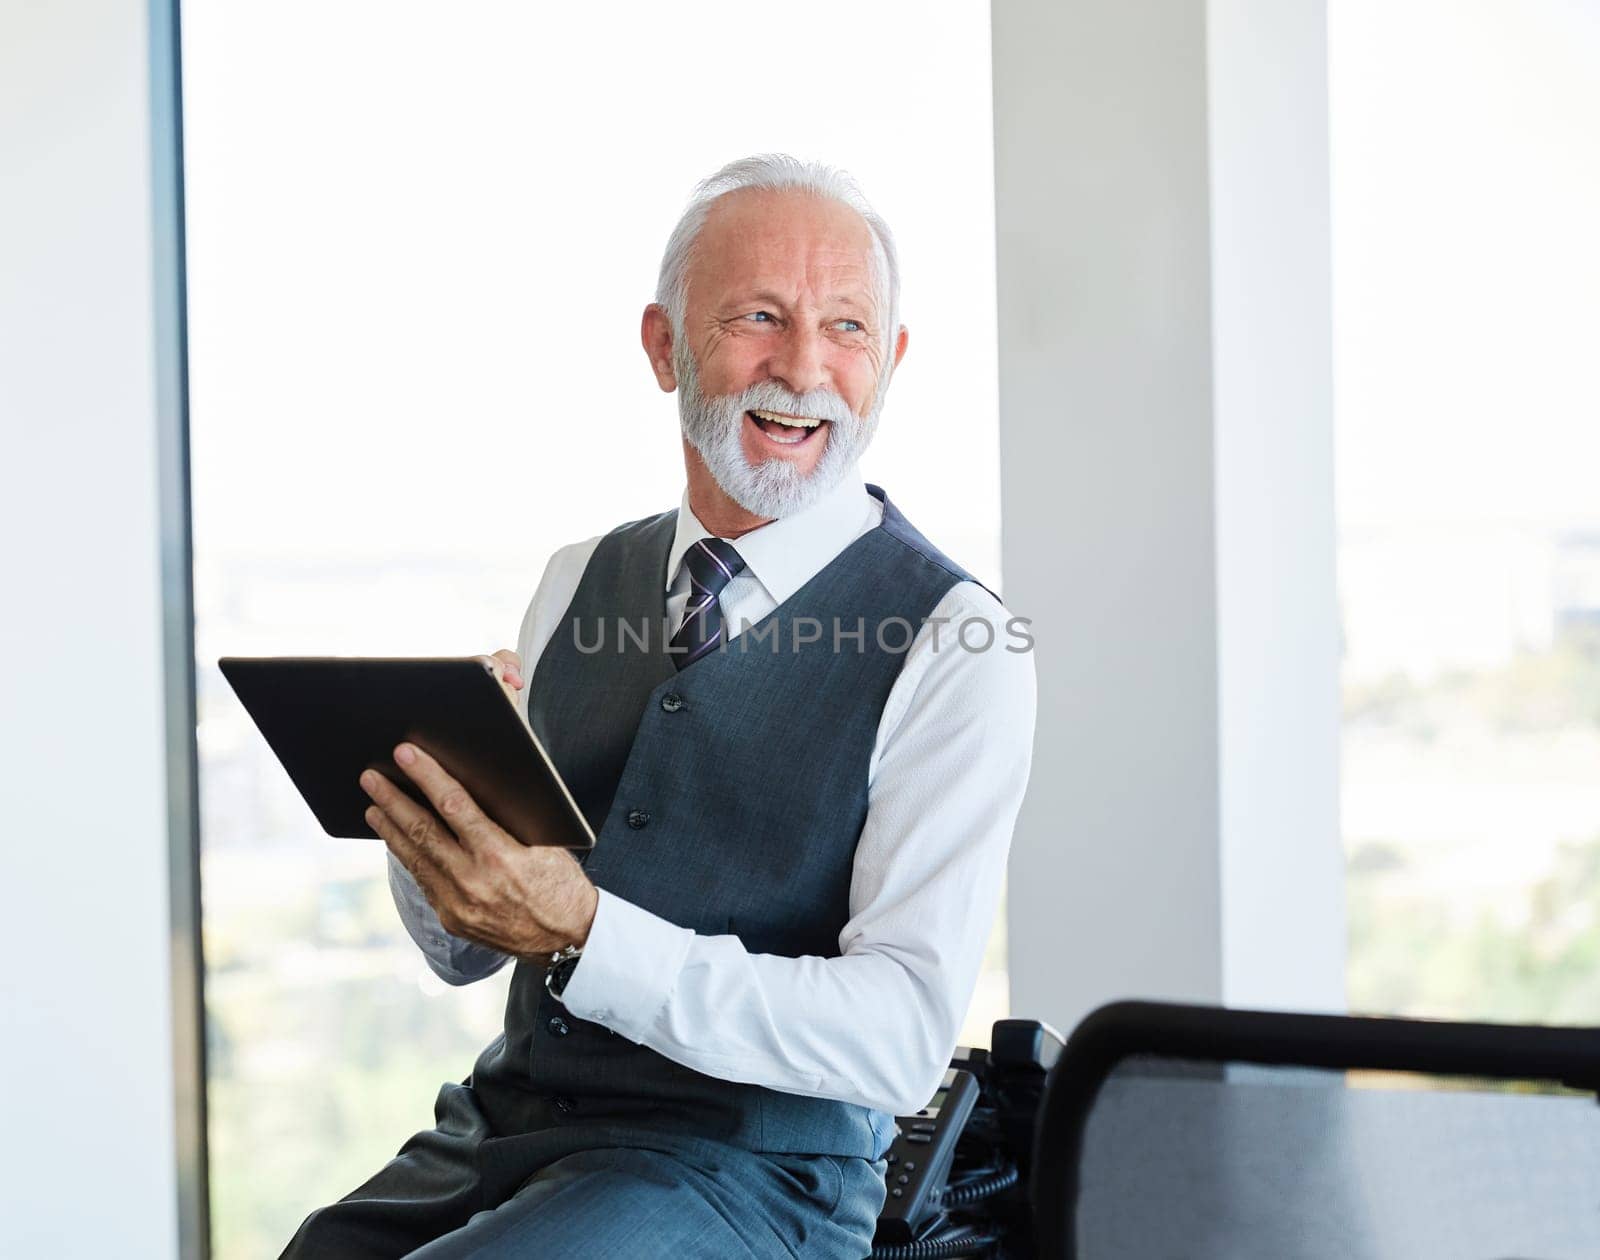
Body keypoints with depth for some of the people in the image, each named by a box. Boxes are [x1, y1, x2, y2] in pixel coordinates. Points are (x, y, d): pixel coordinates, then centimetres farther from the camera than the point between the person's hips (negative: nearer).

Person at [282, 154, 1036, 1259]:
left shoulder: (957, 643, -7)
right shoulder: (579, 584, 10)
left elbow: (903, 1040, -16)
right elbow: (461, 948, 15)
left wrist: (583, 937, -26)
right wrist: (432, 814, -9)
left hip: (744, 1166, -5)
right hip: (500, 1127, 5)